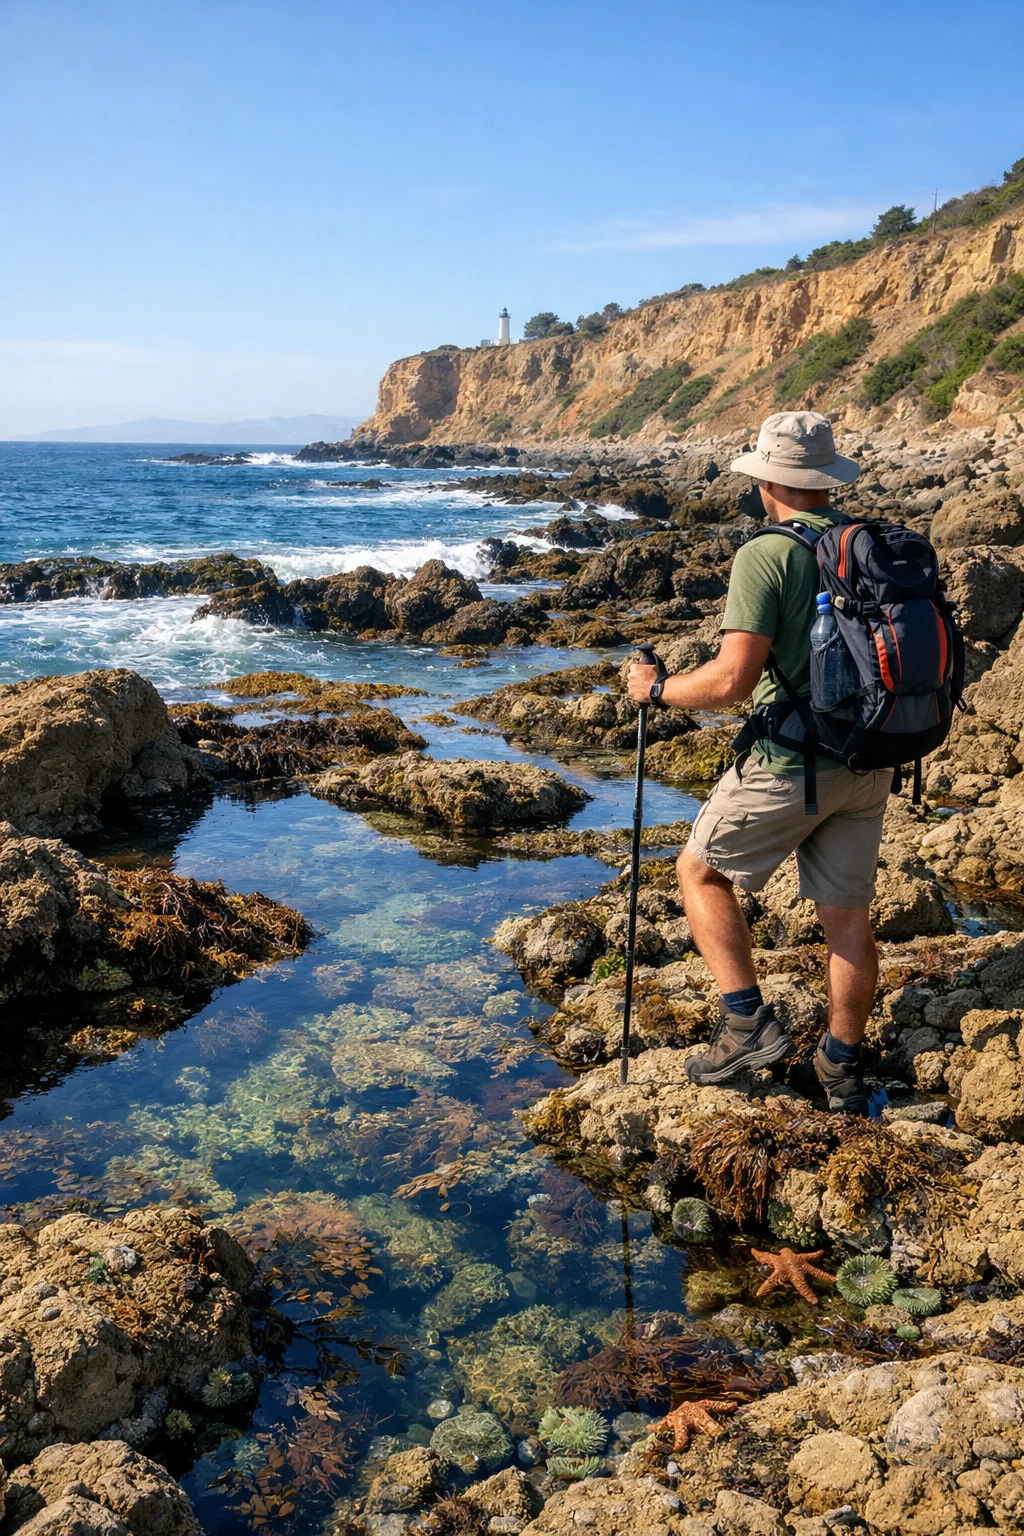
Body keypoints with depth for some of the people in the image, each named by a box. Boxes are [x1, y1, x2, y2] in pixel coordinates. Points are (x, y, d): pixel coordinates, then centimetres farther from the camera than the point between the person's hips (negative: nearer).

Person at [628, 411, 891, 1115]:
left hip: (793, 763, -6)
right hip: (870, 765, 6)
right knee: (848, 913, 15)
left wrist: (657, 689, -7)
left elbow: (734, 679, -24)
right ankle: (843, 1067, 26)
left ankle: (749, 1021, 8)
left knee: (701, 871, 14)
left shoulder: (765, 556, -15)